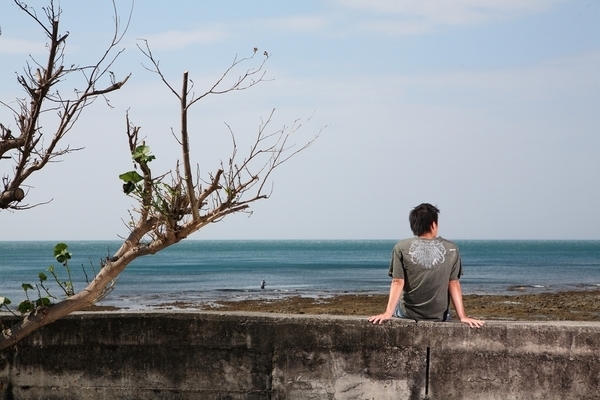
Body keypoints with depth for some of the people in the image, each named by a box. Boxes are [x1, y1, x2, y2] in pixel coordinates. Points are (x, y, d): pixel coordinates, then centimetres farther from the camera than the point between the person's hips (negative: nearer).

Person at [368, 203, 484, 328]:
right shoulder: (451, 249, -5)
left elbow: (398, 283, -13)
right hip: (440, 316, 1)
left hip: (408, 314, -1)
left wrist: (388, 313, -12)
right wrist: (462, 316, -4)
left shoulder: (401, 248, -9)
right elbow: (454, 284, -5)